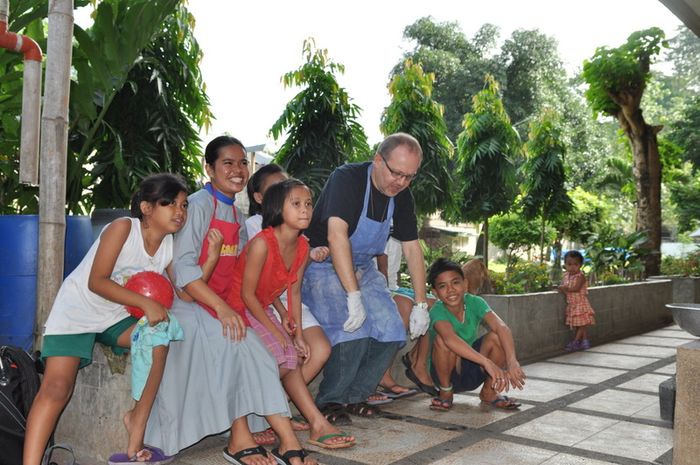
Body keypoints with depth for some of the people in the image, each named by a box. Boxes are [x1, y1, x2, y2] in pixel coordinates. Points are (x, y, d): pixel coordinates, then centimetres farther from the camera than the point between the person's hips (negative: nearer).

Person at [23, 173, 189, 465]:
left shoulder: (171, 247, -3)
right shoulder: (123, 228, -19)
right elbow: (96, 282, -24)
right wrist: (146, 303, -30)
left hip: (117, 316, 5)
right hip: (77, 309, -5)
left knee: (158, 340, -22)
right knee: (57, 388, -18)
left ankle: (137, 420, -6)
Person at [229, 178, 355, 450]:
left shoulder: (303, 247, -4)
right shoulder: (262, 243, -26)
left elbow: (294, 291, 3)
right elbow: (247, 293, -21)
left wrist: (298, 334, 1)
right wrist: (275, 331, -16)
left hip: (260, 307, 7)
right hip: (236, 307, -7)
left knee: (292, 358, -5)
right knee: (284, 359, -19)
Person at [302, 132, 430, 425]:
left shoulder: (401, 195, -3)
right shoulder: (346, 179, -24)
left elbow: (412, 249, 2)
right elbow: (337, 235, -37)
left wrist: (421, 304, -2)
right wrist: (354, 296, -43)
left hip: (363, 269, 7)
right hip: (324, 267, -7)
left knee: (391, 334, -4)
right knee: (353, 333, -24)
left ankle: (353, 396, 14)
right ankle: (329, 401, -2)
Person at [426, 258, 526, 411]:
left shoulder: (474, 302, -13)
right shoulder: (437, 312, -24)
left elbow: (502, 327, -28)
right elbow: (450, 338, -46)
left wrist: (512, 361, -45)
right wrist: (487, 362, -56)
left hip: (472, 372, 4)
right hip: (446, 372, -4)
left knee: (497, 337, -21)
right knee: (442, 339, -33)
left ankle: (488, 392, 1)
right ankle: (445, 393, -9)